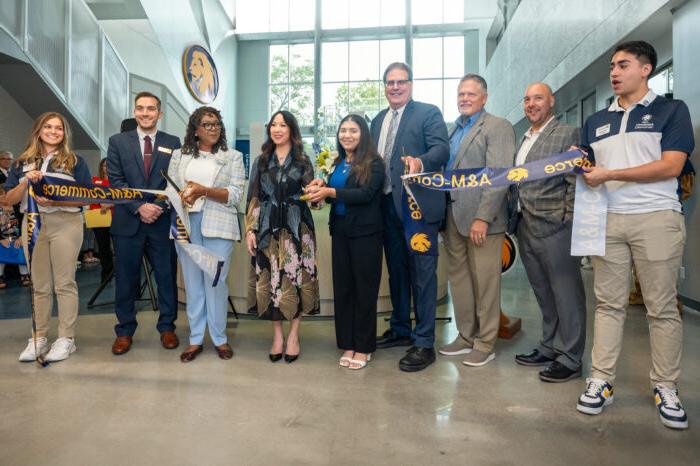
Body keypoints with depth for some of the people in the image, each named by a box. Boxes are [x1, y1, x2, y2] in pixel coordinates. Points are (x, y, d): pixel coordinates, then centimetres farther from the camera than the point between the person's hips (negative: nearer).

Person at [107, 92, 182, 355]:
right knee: (126, 278, 7)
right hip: (128, 221, 0)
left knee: (167, 276, 6)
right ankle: (125, 331, 21)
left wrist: (159, 207, -11)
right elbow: (115, 180, 0)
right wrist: (139, 207, -12)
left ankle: (167, 327, 21)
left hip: (163, 221, 0)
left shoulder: (173, 143, 8)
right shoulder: (118, 142, 9)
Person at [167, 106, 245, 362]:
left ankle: (219, 338, 13)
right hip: (186, 223, 2)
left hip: (218, 225, -2)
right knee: (192, 282, 6)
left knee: (216, 281, -1)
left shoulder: (233, 157, 6)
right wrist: (181, 197, -13)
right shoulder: (179, 155, 14)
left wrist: (205, 191, -16)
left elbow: (236, 194, -3)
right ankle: (195, 339, 16)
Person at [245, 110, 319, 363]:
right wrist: (250, 230, 0)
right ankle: (277, 334, 17)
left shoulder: (303, 161, 6)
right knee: (271, 280, 2)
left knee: (296, 278, 0)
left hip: (297, 228, -1)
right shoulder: (261, 161, 10)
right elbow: (253, 198, 7)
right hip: (268, 229, 2)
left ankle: (294, 334, 14)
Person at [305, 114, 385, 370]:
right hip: (340, 231, 6)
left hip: (365, 233, -6)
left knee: (365, 289, 3)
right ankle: (347, 344, 22)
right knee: (342, 287, 9)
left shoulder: (374, 163, -7)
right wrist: (322, 187, -3)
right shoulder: (337, 163, 12)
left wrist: (330, 192, -24)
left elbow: (365, 194, -21)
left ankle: (363, 347, 16)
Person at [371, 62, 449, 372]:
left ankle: (424, 343, 7)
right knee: (396, 270, 16)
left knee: (422, 273, -3)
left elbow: (441, 149, -15)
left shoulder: (428, 113, -1)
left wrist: (420, 162, -34)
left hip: (418, 205, -7)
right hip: (388, 205, 7)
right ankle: (400, 329, 32)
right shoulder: (378, 120, 18)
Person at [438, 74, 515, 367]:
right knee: (459, 280, 12)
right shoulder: (453, 129, 17)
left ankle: (485, 343, 16)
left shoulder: (498, 127, -3)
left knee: (484, 283, 2)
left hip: (481, 219, -6)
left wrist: (482, 218, -18)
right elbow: (447, 172, 14)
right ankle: (465, 337, 26)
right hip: (453, 218, 7)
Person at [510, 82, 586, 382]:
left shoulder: (567, 134, -4)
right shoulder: (524, 139, 18)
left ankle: (570, 359, 13)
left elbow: (575, 182, -9)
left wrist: (568, 223, -13)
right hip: (525, 228, 7)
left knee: (566, 294, 2)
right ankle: (549, 348, 28)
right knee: (543, 294, 15)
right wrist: (516, 220, 10)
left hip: (554, 227, -7)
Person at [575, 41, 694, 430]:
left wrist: (610, 174, -14)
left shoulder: (672, 110, 3)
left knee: (662, 308, 3)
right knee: (609, 304, 4)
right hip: (607, 220, 4)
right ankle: (601, 380, 9)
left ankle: (666, 387, 15)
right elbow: (588, 170, 22)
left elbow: (671, 165, -9)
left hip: (657, 219, -3)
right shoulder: (596, 122, 17)